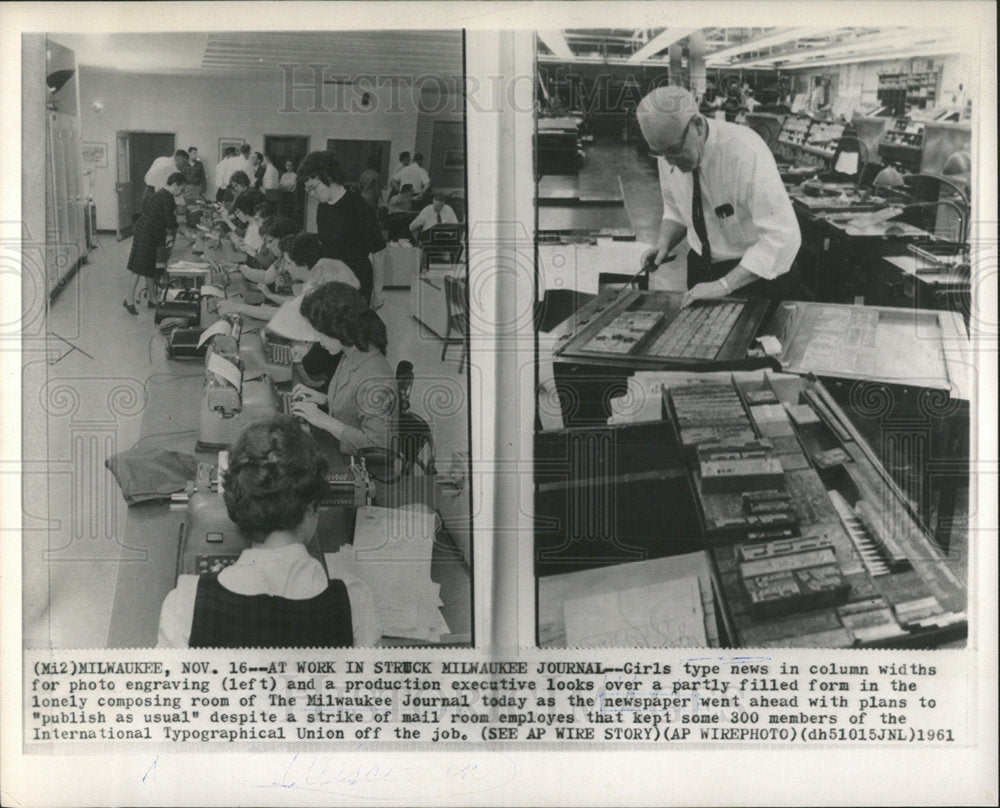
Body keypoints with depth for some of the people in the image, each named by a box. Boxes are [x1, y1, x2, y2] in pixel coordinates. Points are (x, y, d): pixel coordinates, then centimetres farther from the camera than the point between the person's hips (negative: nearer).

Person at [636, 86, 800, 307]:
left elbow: (782, 236, -32)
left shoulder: (745, 153, -29)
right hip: (701, 268, 5)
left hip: (756, 270, -5)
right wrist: (663, 245, -12)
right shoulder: (669, 154, -10)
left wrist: (724, 285, -35)